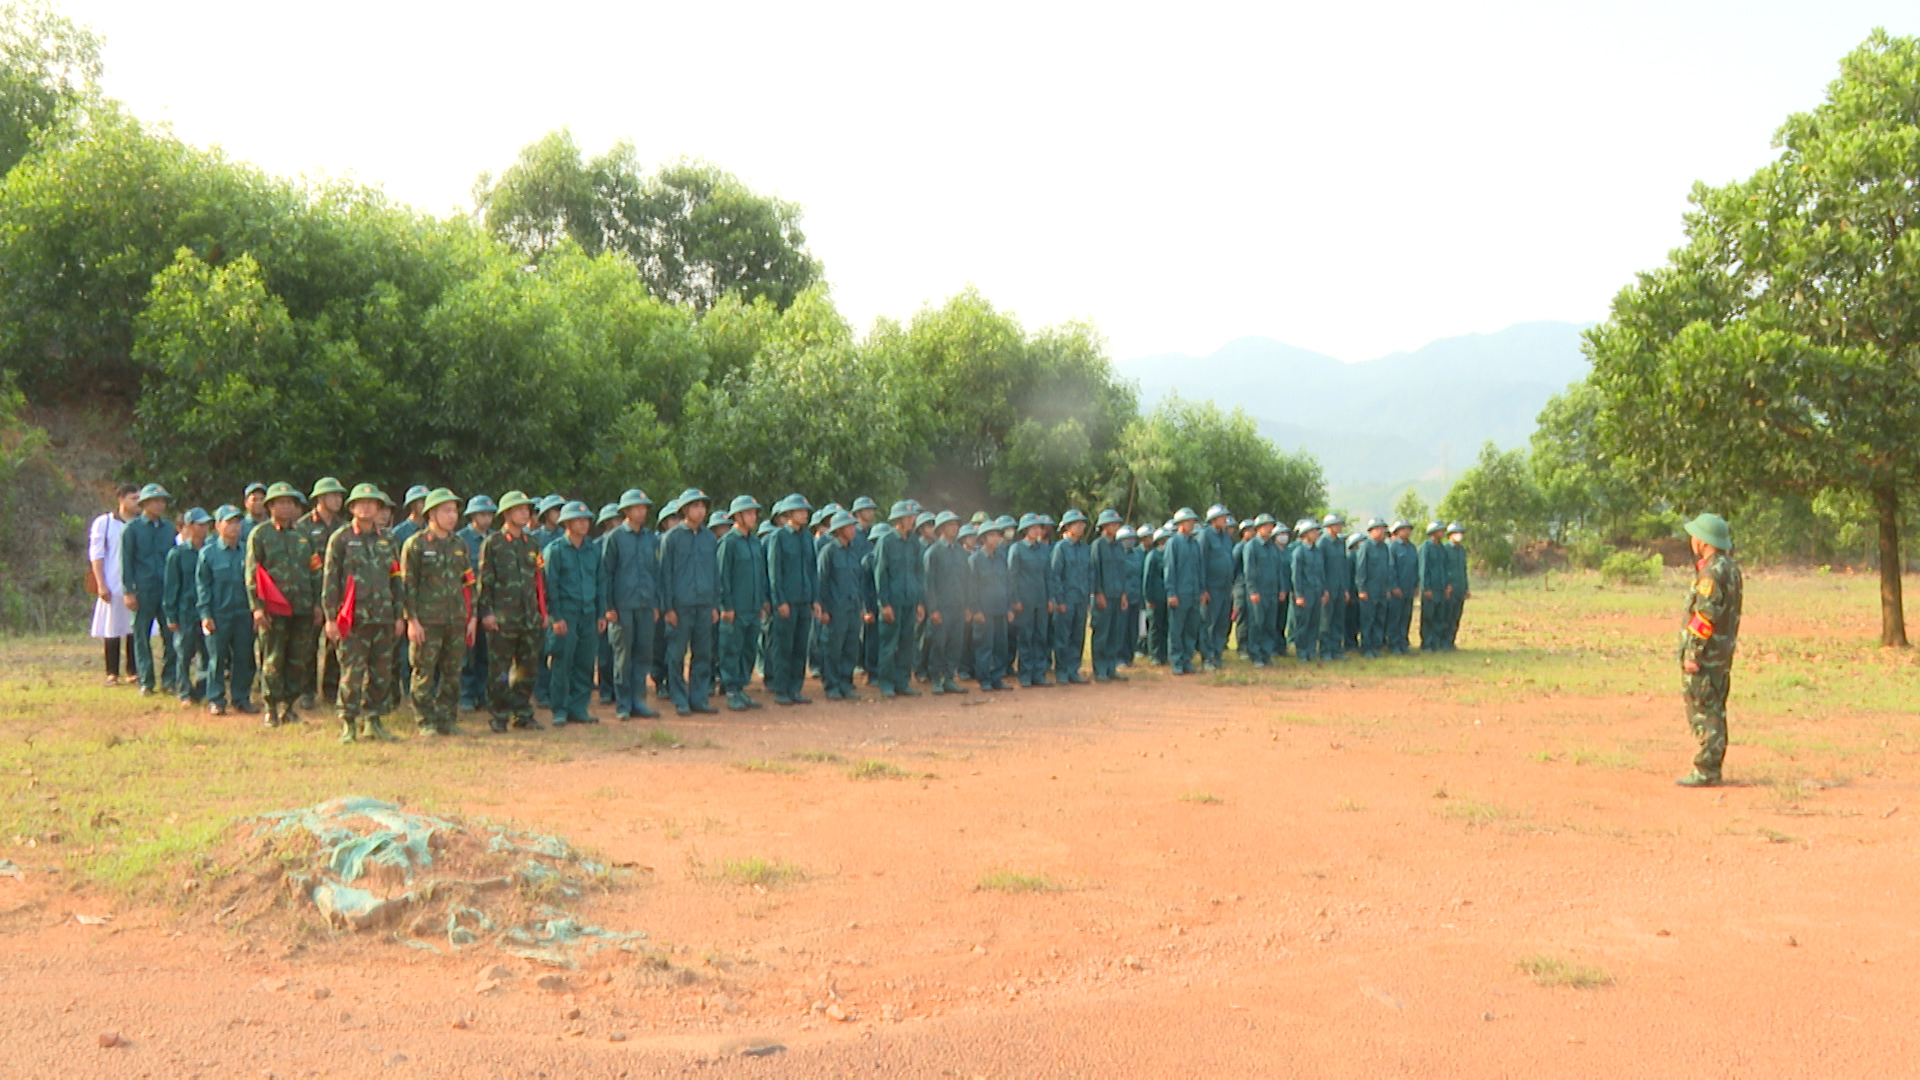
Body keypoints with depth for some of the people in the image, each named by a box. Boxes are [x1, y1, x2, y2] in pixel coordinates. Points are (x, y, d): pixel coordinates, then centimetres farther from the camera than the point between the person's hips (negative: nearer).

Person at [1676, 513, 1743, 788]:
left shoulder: (1712, 572, -18)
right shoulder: (1730, 568, 13)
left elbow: (1705, 616, -23)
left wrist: (1693, 652, -20)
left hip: (1705, 654, -10)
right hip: (1723, 652, 10)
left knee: (1703, 713, -6)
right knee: (1715, 711, 15)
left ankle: (1706, 772, -4)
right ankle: (1712, 768, 21)